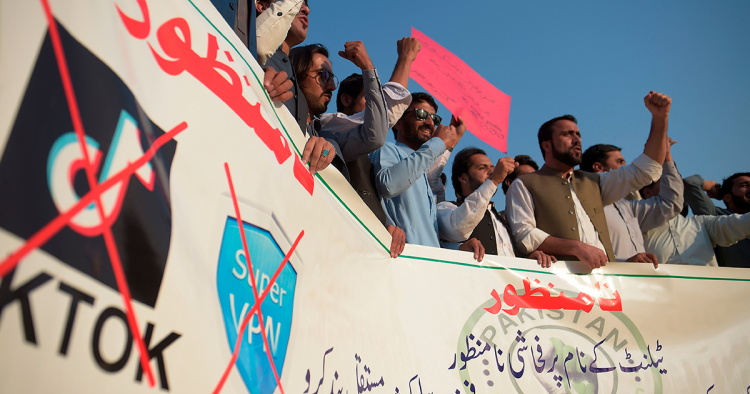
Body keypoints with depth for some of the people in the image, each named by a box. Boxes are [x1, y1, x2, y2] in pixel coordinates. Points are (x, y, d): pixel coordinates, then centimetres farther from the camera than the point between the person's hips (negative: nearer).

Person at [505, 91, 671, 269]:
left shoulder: (592, 182, 26)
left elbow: (644, 171, 24)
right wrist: (576, 247, -13)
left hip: (603, 273, 5)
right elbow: (523, 235, -5)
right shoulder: (524, 185, 8)